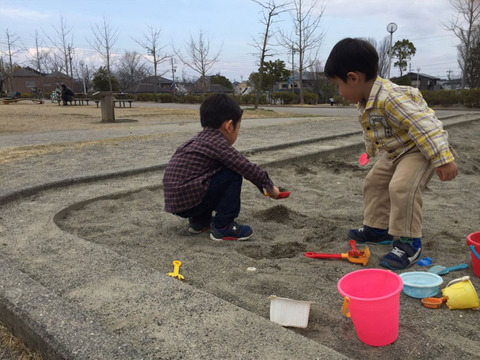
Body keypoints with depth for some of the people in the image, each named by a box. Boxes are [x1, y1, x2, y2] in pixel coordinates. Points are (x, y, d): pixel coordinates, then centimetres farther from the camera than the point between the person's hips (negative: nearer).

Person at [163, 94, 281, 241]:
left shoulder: (200, 139, 15)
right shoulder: (218, 143, -11)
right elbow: (248, 169, -9)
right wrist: (270, 187, 6)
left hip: (174, 202, 9)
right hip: (189, 201, -9)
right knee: (233, 174, -7)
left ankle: (199, 221, 22)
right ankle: (223, 227, -3)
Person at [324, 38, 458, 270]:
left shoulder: (390, 98, -34)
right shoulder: (365, 103, -2)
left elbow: (423, 125, -38)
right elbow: (370, 131, 19)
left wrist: (443, 160, -39)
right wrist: (370, 150, 35)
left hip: (422, 148, -10)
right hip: (395, 151, 10)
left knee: (402, 187, -27)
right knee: (374, 182, 15)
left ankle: (409, 242, -13)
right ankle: (378, 227, 28)